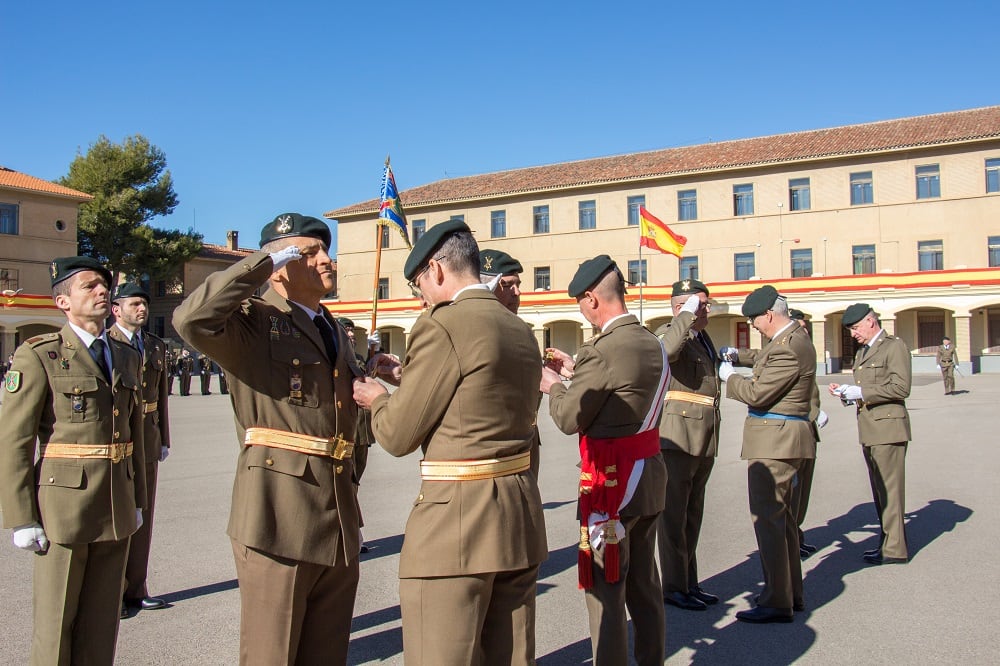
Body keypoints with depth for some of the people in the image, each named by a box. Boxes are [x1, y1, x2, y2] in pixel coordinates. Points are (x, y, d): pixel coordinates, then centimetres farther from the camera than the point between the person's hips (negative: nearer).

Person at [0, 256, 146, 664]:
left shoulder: (126, 358, 10)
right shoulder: (38, 356, -7)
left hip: (117, 509, 5)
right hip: (64, 506, -5)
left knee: (103, 620, 15)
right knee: (55, 623, 9)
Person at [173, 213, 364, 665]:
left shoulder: (334, 331, 18)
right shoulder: (254, 322, -6)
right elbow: (191, 320, -28)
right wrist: (264, 259, -18)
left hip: (338, 522, 7)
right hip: (278, 515, -7)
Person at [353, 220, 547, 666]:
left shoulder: (441, 325, -12)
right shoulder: (521, 331, 11)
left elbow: (399, 436, -8)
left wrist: (376, 398, 12)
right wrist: (408, 377, 21)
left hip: (456, 518, -8)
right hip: (522, 516, 9)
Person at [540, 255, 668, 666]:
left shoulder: (602, 350, -20)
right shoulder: (653, 344, 7)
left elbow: (569, 420, -13)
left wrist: (552, 386, 5)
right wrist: (574, 372, 15)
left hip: (611, 483, -9)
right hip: (650, 475, 9)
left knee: (605, 588, 1)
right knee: (644, 582, 19)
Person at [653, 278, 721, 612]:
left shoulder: (704, 338, 18)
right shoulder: (668, 332, -8)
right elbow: (667, 350, -34)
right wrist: (688, 315, -24)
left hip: (705, 441, 9)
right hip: (677, 437, -9)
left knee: (692, 515, 16)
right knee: (673, 513, -1)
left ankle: (689, 582, 26)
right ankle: (674, 587, 8)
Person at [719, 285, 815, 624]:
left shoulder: (787, 349, -21)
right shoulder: (794, 336, 12)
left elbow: (756, 394, -21)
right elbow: (767, 359, 32)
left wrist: (729, 376, -5)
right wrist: (739, 355, 19)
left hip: (774, 441, -11)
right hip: (782, 439, 11)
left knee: (767, 518, -6)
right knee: (782, 516, 18)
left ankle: (777, 602, 0)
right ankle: (791, 592, 29)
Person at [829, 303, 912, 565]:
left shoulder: (894, 346, -7)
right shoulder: (862, 352, 20)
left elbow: (900, 387, -16)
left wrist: (860, 393, -16)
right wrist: (848, 392, 8)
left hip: (888, 427, -9)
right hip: (869, 430, 9)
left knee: (890, 489, -6)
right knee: (879, 490, 13)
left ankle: (895, 548, 1)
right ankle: (887, 540, 22)